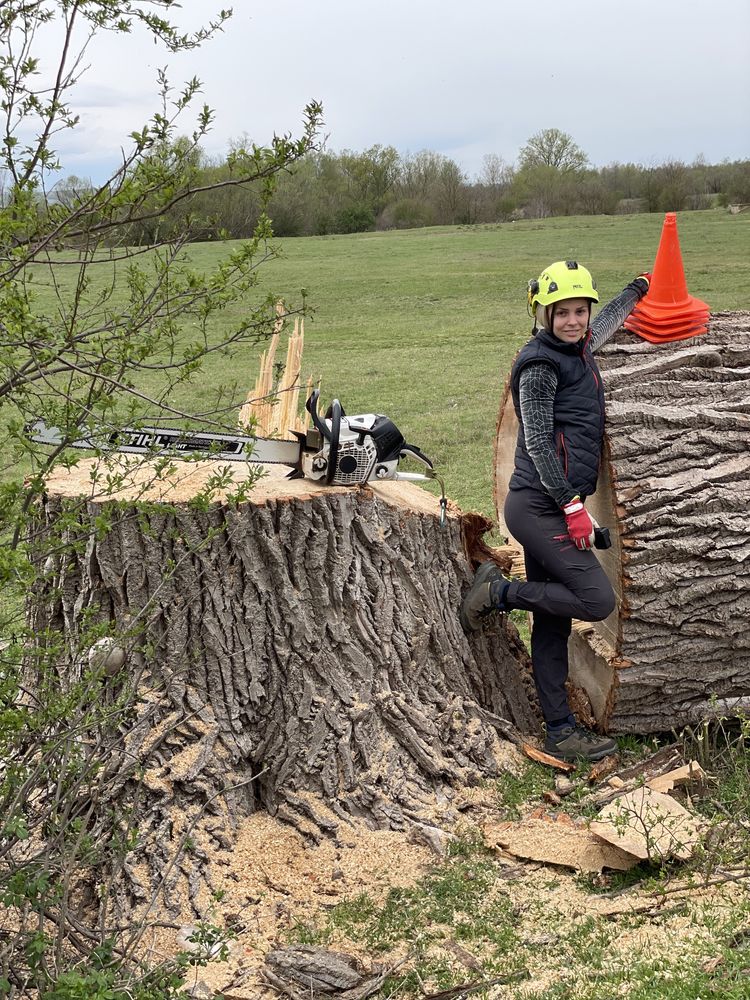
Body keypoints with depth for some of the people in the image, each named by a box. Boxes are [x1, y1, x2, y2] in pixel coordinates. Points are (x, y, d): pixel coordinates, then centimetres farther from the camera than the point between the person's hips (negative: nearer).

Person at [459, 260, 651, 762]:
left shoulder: (578, 350, 15)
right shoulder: (540, 363, -11)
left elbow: (606, 323, 39)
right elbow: (538, 442, -16)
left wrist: (638, 287, 51)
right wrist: (573, 505, -19)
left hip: (552, 507, 9)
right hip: (542, 507, -9)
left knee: (552, 623, 10)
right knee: (597, 601, -12)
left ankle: (561, 731, 16)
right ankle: (498, 592, 2)